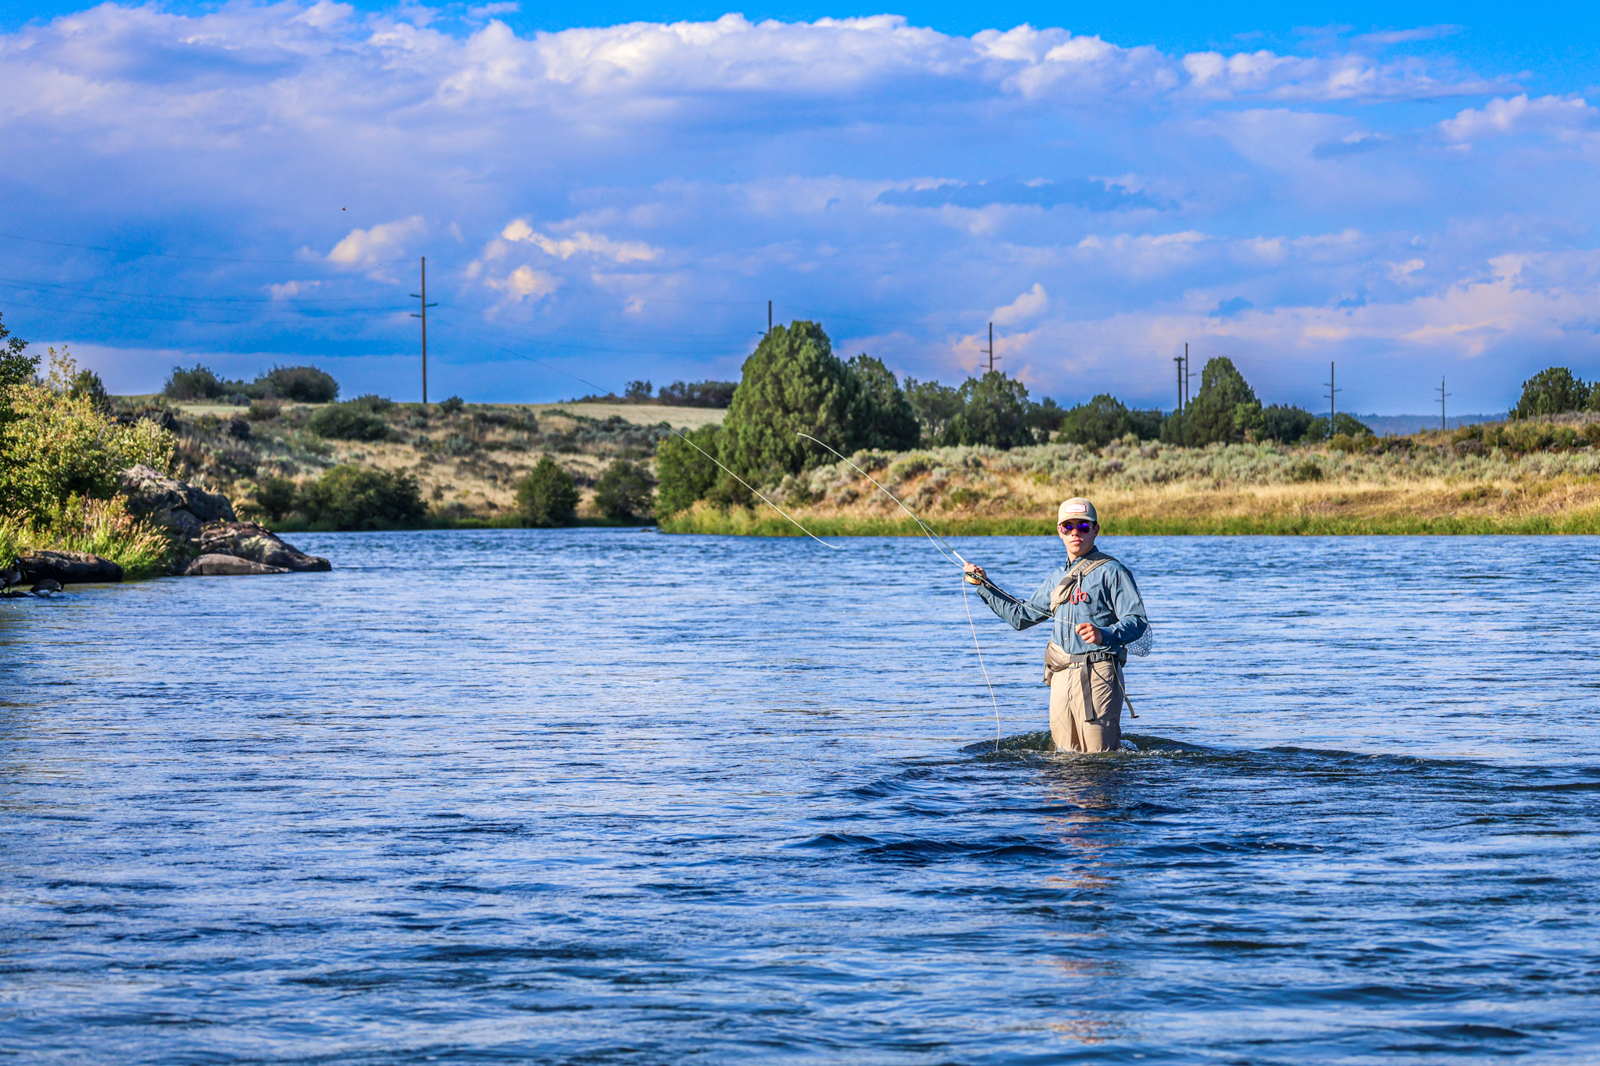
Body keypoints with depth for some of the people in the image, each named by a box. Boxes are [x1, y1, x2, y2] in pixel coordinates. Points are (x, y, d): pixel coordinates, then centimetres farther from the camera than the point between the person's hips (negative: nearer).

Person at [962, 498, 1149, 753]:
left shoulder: (1111, 571, -2)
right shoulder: (1057, 577, 21)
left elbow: (1138, 622, -12)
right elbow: (1022, 615, 31)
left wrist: (1104, 635, -30)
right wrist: (984, 584, 27)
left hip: (1096, 674, -7)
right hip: (1061, 675, 7)